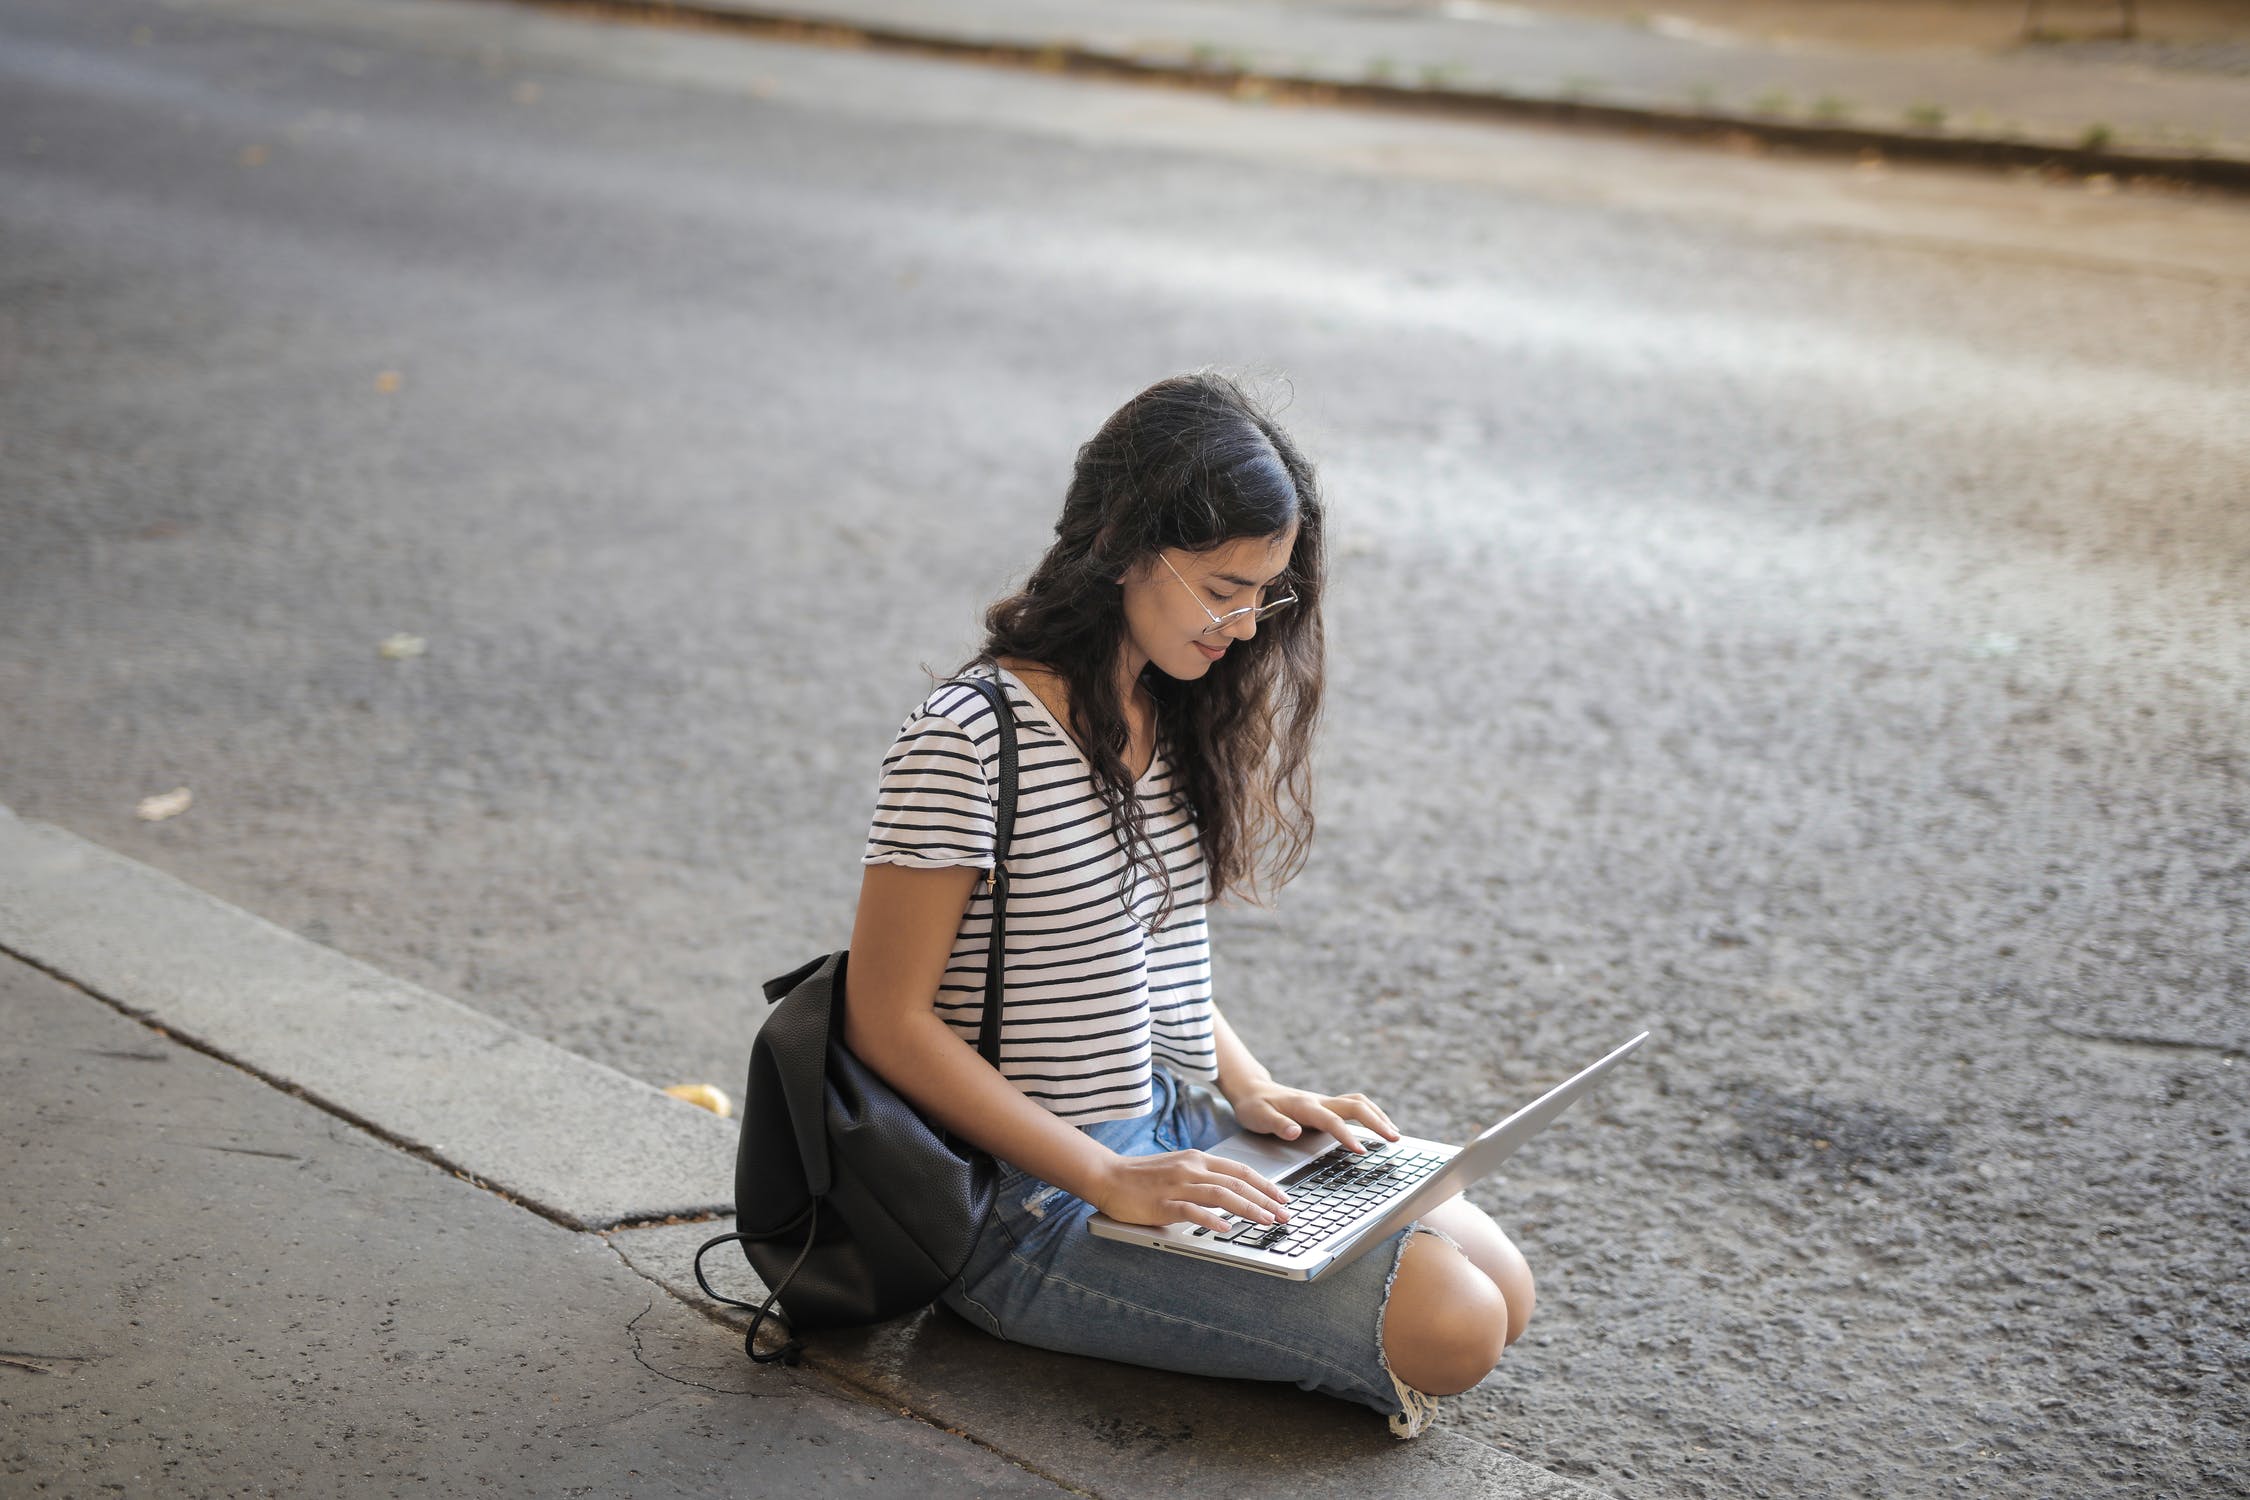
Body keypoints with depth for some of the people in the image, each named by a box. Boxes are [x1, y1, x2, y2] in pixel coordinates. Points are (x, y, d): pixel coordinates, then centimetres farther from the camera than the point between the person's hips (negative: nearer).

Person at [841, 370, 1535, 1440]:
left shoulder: (1174, 715, 6)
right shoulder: (971, 739, -20)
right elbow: (888, 1020, -18)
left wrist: (1249, 1086, 2)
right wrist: (1109, 1181, -21)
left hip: (1180, 1134, 8)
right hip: (1041, 1209, -8)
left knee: (1501, 1289, -1)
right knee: (1449, 1330, -17)